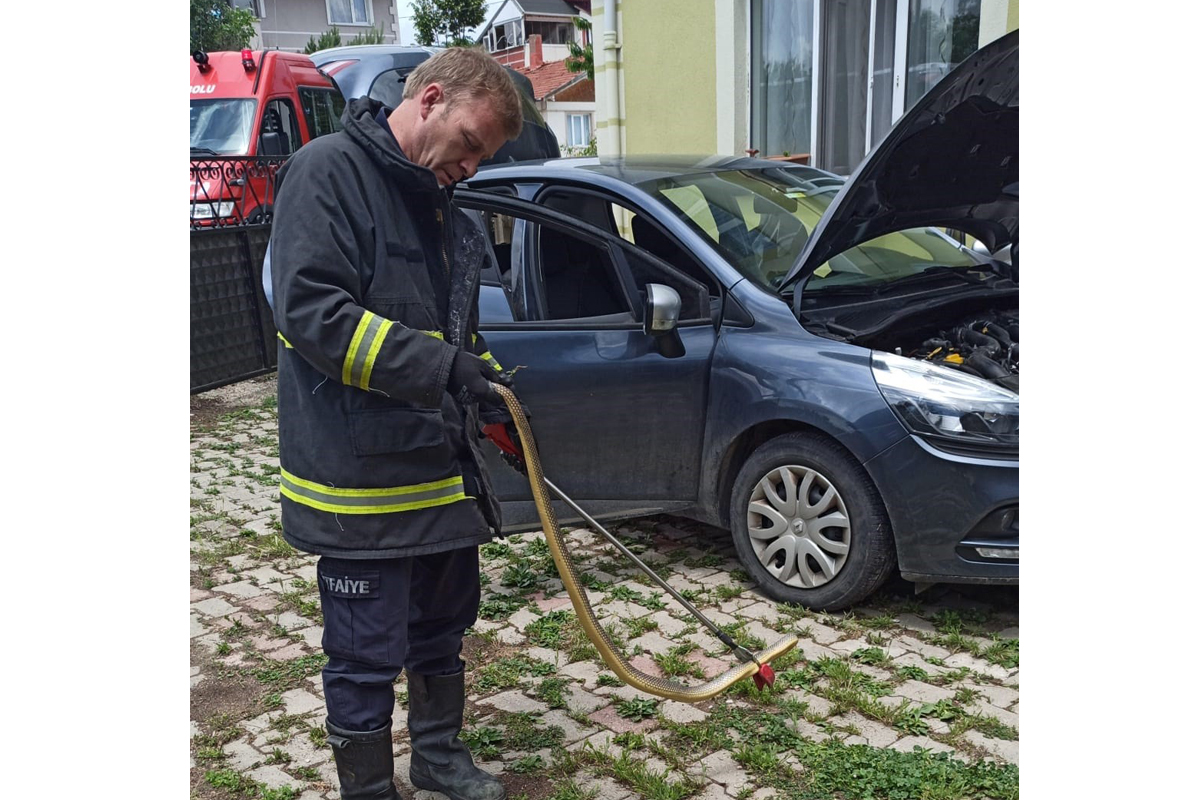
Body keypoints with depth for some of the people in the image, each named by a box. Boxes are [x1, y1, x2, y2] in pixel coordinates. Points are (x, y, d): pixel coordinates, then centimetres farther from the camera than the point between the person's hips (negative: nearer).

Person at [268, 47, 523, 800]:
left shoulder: (442, 204, 13)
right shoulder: (328, 170, -12)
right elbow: (308, 308, -23)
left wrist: (480, 373, 4)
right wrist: (438, 365, -24)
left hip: (443, 463, 9)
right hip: (361, 477, -8)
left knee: (443, 629, 23)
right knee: (368, 657, 4)